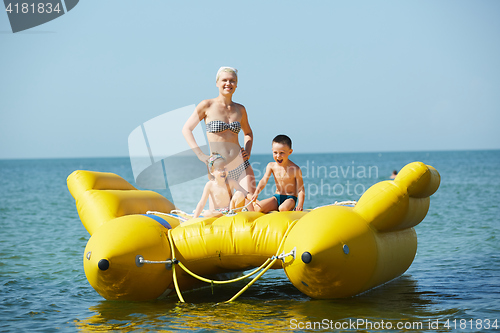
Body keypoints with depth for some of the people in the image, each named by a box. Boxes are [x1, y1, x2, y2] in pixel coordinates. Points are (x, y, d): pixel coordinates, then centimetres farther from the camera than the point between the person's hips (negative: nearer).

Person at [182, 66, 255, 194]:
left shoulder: (240, 109, 10)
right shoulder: (207, 106, -1)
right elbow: (186, 129, 2)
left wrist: (247, 152, 9)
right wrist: (200, 154, -7)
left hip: (242, 165, 3)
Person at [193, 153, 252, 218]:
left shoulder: (231, 182, -6)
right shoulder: (210, 185, -9)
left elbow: (245, 193, -9)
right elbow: (202, 203, -10)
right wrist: (195, 218, -19)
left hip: (230, 210, 0)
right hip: (216, 213, 0)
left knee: (239, 194, -23)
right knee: (206, 214, -36)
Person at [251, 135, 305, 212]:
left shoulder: (295, 169, -12)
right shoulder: (271, 166, 0)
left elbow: (301, 190, -10)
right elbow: (264, 180, -8)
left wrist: (300, 205, -23)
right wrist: (257, 192, -28)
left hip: (290, 198, -4)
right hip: (277, 197, 4)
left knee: (283, 208, -38)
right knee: (257, 208, -19)